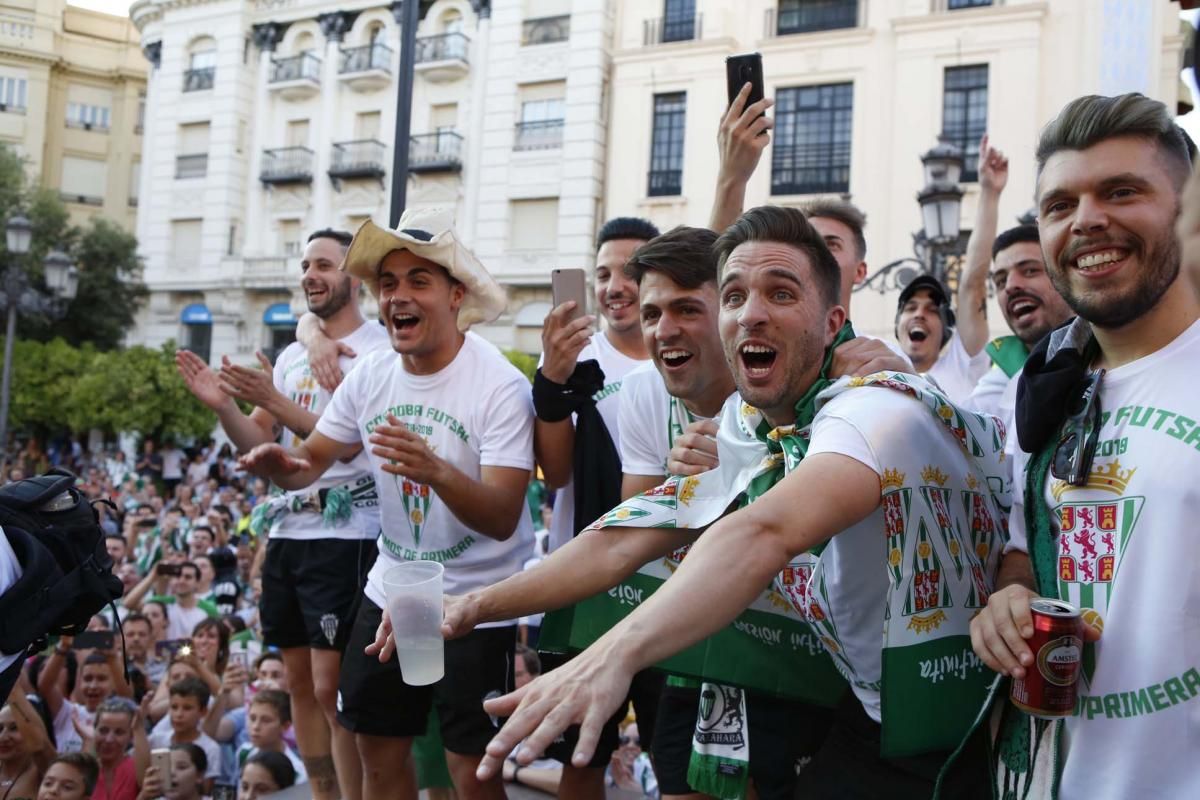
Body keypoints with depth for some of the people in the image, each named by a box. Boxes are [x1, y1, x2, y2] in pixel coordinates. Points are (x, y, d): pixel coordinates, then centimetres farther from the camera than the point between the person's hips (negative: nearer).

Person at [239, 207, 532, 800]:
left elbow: (502, 520, -27)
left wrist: (436, 472, -46)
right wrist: (280, 464, -19)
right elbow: (312, 460, 6)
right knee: (378, 752, 16)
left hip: (475, 603, -6)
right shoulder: (370, 375, -2)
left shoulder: (500, 386, -21)